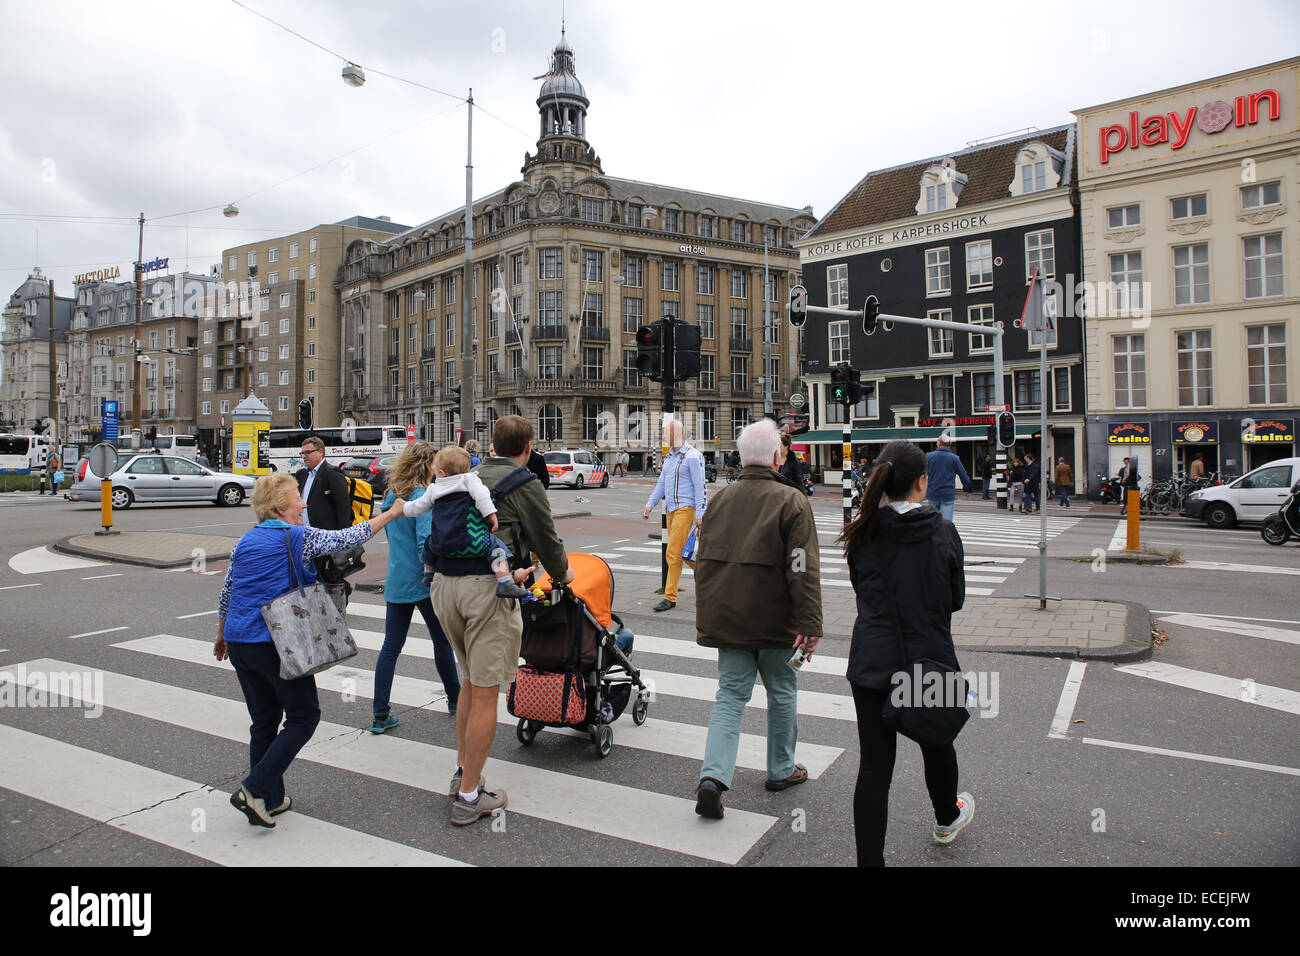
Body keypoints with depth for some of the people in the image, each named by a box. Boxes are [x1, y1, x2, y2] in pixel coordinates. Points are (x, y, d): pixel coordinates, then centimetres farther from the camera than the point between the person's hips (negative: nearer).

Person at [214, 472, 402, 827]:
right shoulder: (300, 537, -9)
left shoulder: (245, 541, 12)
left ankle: (270, 798, 22)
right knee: (304, 716, 5)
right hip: (276, 644, -7)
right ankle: (254, 789, -4)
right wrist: (391, 513, 9)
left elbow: (226, 593, 20)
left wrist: (222, 635, 33)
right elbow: (349, 537, -1)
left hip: (238, 642, 8)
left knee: (264, 719, 16)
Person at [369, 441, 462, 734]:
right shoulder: (421, 497, -16)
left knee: (391, 647, 7)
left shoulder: (391, 496, 9)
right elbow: (426, 541, -22)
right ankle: (455, 699, 26)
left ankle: (380, 715, 8)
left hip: (395, 582, 7)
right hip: (422, 583, -7)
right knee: (442, 641, 10)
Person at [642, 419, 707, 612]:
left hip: (685, 508, -9)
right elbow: (661, 483, 21)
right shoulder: (670, 457, 17)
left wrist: (699, 514, -15)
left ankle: (670, 597, -8)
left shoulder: (692, 456, -9)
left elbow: (700, 486, -11)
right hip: (671, 509, 9)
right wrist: (649, 504, 10)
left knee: (673, 552, -12)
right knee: (681, 551, 11)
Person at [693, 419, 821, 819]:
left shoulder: (721, 498, 5)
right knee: (782, 693, 16)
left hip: (727, 620, 4)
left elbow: (703, 561, 12)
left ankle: (713, 776, -4)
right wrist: (810, 624, -13)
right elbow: (804, 570, -16)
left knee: (730, 695, 10)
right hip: (774, 621, -4)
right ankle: (782, 770, 31)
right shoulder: (791, 501, -11)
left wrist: (707, 616, 20)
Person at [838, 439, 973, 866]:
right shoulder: (943, 533, -9)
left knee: (874, 762, 4)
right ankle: (947, 818, 52)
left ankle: (869, 858, 8)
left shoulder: (862, 535, -6)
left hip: (872, 662, 0)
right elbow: (955, 599, 2)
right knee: (936, 742, 25)